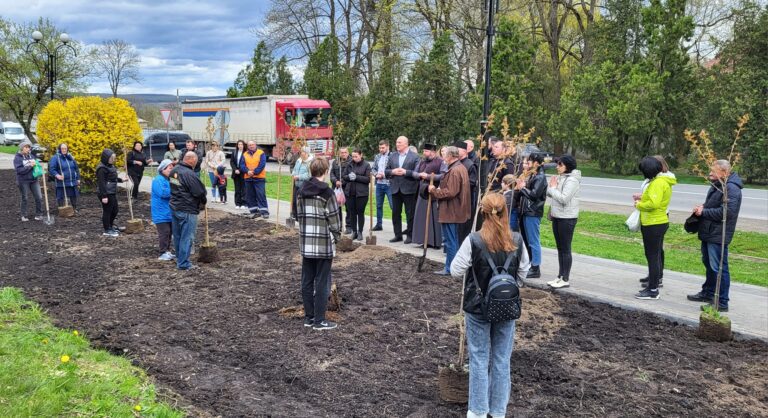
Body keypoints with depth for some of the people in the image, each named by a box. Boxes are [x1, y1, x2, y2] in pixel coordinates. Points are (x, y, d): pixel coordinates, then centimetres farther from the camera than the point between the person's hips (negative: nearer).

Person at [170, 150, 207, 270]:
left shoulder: (174, 170, 5)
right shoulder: (189, 174, -22)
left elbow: (173, 188, 11)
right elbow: (200, 191, -19)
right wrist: (203, 202, 2)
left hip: (174, 207, 9)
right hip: (187, 211, -9)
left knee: (177, 235, 18)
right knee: (187, 237, 0)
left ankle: (179, 258, 31)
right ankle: (183, 264, 4)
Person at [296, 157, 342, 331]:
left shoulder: (302, 191, 5)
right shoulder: (327, 192, -13)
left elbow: (298, 214, 8)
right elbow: (334, 219, -11)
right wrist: (336, 236, 4)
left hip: (306, 243, 6)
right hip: (324, 244, -6)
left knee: (307, 281, 12)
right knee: (322, 283, 1)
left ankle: (308, 317, 20)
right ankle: (319, 321, 6)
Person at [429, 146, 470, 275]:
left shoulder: (454, 171, -21)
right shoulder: (461, 168, 13)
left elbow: (450, 192, -26)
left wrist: (434, 191, -14)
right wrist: (439, 189, 11)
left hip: (450, 211, -11)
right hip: (456, 210, 11)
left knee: (450, 241, -3)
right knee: (454, 240, 18)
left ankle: (450, 268, 3)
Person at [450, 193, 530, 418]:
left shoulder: (473, 241, -18)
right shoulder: (516, 241, -8)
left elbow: (456, 271, -8)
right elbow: (523, 274, 3)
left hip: (478, 308, -2)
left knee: (479, 359, 11)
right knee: (502, 360, 14)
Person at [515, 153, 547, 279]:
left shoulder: (540, 177, -11)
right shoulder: (531, 176, 17)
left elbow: (534, 194, -20)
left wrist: (522, 188, -8)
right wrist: (520, 187, -1)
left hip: (533, 213, -10)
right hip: (526, 212, 10)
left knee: (533, 242, -5)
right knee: (526, 240, 15)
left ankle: (535, 268, 1)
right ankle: (528, 265, 23)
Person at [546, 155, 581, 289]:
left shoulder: (572, 180, -15)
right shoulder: (560, 177, 12)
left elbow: (563, 199, -23)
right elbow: (548, 193, 13)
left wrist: (553, 188, -12)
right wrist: (551, 187, -6)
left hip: (567, 218, -9)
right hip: (557, 216, 9)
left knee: (565, 249, -3)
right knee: (560, 248, 14)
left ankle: (566, 279, 4)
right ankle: (560, 276, 23)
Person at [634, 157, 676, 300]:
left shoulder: (658, 183, -19)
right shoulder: (663, 180, 13)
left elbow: (653, 203, -28)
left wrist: (639, 205, -13)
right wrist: (643, 198, 7)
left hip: (653, 225, -10)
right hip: (658, 222, 10)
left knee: (652, 257, -4)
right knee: (655, 256, 17)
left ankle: (653, 291, 3)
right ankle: (653, 284, 28)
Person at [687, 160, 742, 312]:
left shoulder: (731, 189, -19)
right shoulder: (717, 185, 15)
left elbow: (726, 212, -28)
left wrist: (704, 212, -19)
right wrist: (702, 207, 5)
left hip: (718, 236, -11)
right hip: (708, 233, 11)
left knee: (719, 268, -6)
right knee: (709, 264, 21)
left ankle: (722, 302, 1)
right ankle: (708, 293, 36)